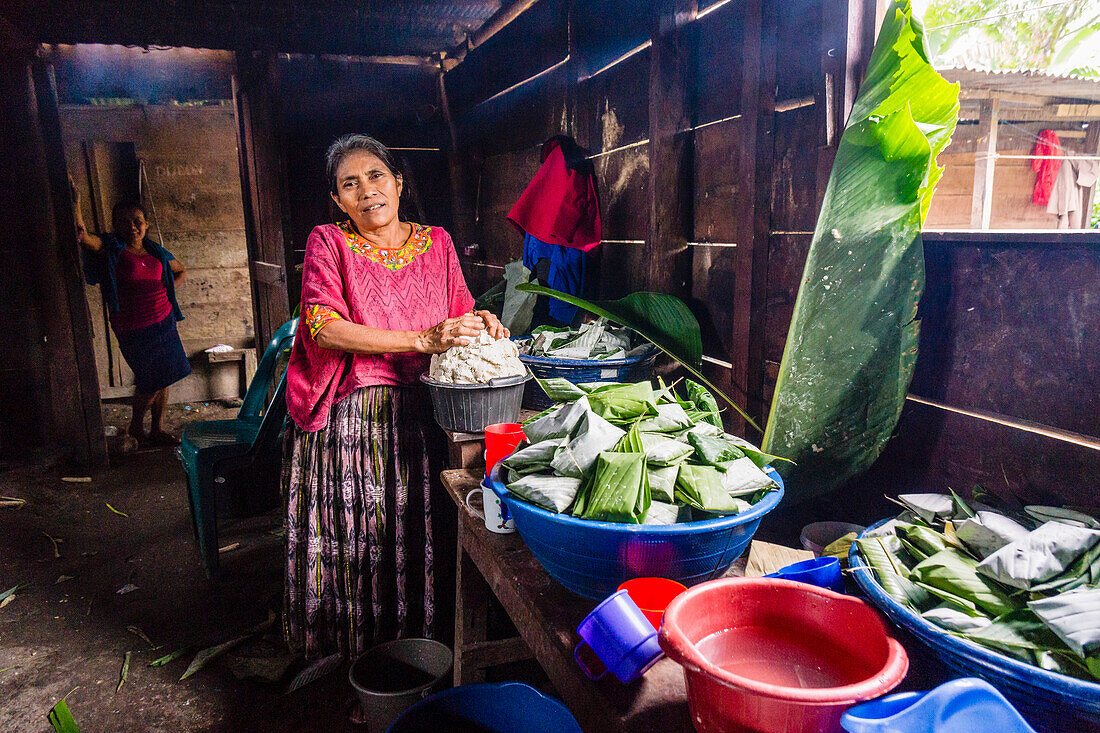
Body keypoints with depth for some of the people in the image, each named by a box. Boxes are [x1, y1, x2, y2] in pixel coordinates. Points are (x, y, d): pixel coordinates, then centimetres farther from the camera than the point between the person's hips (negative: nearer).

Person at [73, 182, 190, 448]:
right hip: (133, 328, -6)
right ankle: (136, 426, 24)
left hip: (163, 321, 6)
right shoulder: (111, 249, -6)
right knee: (151, 380, -2)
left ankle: (157, 430, 24)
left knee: (163, 380, 10)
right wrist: (75, 203, -35)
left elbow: (180, 271, 26)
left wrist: (165, 292, 11)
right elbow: (82, 236, -26)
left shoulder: (156, 252, 9)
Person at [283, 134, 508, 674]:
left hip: (421, 419, 3)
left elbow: (460, 313, 19)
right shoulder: (328, 244, 1)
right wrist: (422, 339, -20)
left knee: (421, 539, 4)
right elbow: (324, 326, -13)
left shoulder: (436, 243, 11)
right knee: (356, 541, 2)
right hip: (349, 421, -2)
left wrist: (480, 322, -7)